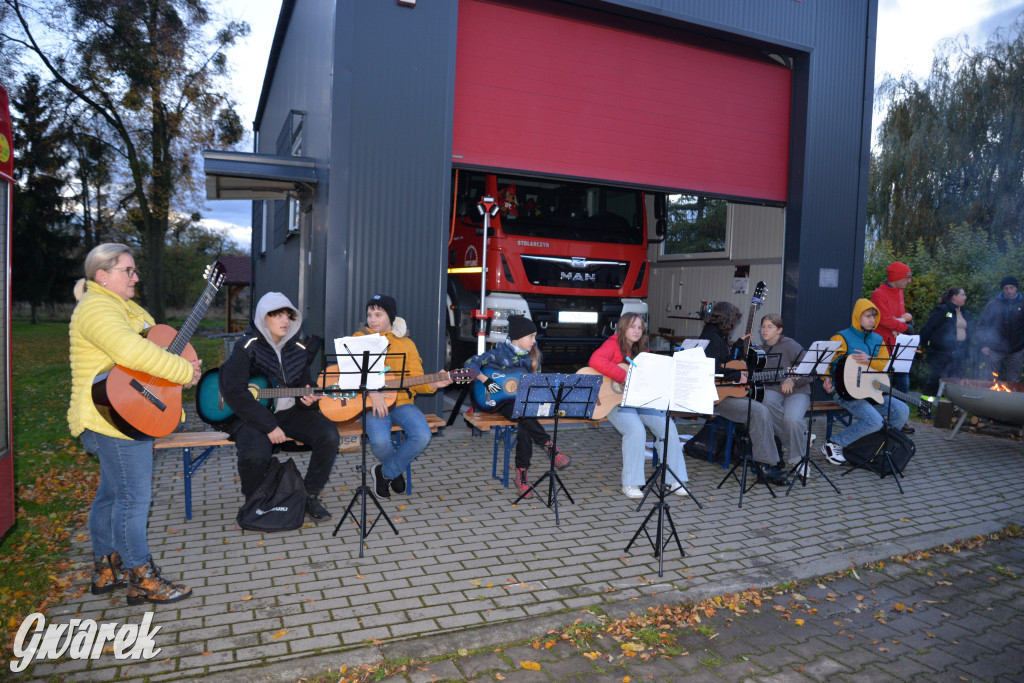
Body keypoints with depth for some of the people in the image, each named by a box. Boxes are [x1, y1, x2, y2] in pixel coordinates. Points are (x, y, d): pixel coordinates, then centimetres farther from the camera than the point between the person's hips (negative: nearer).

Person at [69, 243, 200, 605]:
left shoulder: (125, 307, 18)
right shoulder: (96, 308, -16)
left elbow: (152, 346, 23)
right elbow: (132, 351, -32)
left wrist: (184, 364, 2)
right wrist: (185, 371, -25)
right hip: (117, 419, -11)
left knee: (112, 493, 17)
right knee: (134, 497, -5)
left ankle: (106, 570, 29)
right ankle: (143, 581, 4)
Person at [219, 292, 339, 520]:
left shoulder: (300, 346, 6)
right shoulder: (248, 347, -9)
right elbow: (233, 391, -18)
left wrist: (307, 400, -12)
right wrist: (269, 426, -22)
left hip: (290, 411, 5)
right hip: (253, 415, -4)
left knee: (328, 435, -20)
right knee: (255, 454, -33)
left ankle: (310, 495, 0)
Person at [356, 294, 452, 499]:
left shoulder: (406, 343, 12)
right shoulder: (360, 338, 6)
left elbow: (416, 379, 9)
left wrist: (432, 384, -13)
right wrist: (373, 392, -24)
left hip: (401, 400, 2)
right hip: (371, 403, -2)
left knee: (422, 436, -24)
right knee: (380, 441, -31)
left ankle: (386, 472, 4)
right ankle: (397, 469, 9)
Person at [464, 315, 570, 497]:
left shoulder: (534, 355, 11)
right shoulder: (500, 353, -5)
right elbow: (471, 363, -7)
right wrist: (485, 380, -18)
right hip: (504, 400, -3)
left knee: (526, 426, -29)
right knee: (525, 416, -38)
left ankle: (521, 475, -21)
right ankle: (550, 447, -24)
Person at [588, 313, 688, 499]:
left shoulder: (640, 350, 16)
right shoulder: (613, 344, -5)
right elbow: (595, 360, -26)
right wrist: (625, 377, -29)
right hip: (615, 400, -6)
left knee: (668, 427, -12)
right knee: (636, 430, -31)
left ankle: (674, 480, -3)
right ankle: (630, 484, -18)